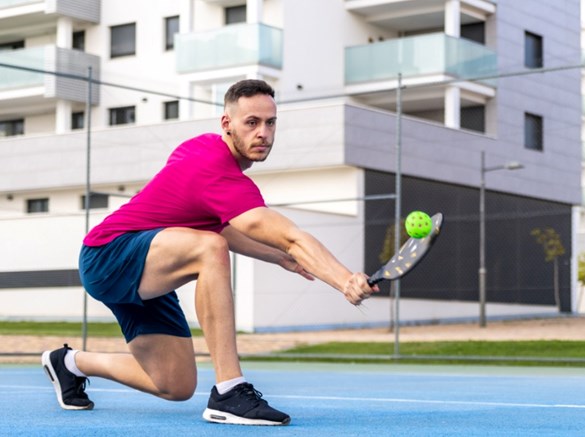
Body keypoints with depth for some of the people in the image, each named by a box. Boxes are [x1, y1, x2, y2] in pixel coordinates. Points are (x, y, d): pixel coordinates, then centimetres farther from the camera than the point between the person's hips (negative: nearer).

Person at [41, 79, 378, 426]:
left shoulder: (205, 147, 4)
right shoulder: (222, 175, -27)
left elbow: (222, 228, 15)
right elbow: (293, 238, -38)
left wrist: (280, 257, 7)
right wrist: (346, 281, -49)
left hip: (140, 273, 10)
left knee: (175, 387, 6)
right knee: (209, 249, -38)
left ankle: (72, 363, 31)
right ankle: (229, 393, -40)